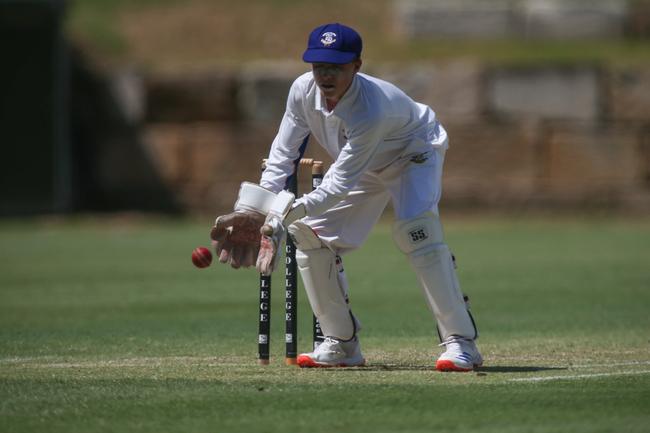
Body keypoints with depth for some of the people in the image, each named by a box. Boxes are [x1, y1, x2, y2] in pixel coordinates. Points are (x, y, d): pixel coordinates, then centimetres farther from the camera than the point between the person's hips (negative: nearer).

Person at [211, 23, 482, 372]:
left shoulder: (369, 110, -42)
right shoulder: (303, 90, -22)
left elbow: (339, 185, -40)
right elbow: (282, 157, -14)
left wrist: (286, 214, -49)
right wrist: (254, 211, -26)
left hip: (414, 153, -8)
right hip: (367, 167, 8)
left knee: (415, 228, -32)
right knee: (308, 231, -2)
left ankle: (461, 341, -30)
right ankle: (341, 344, 8)